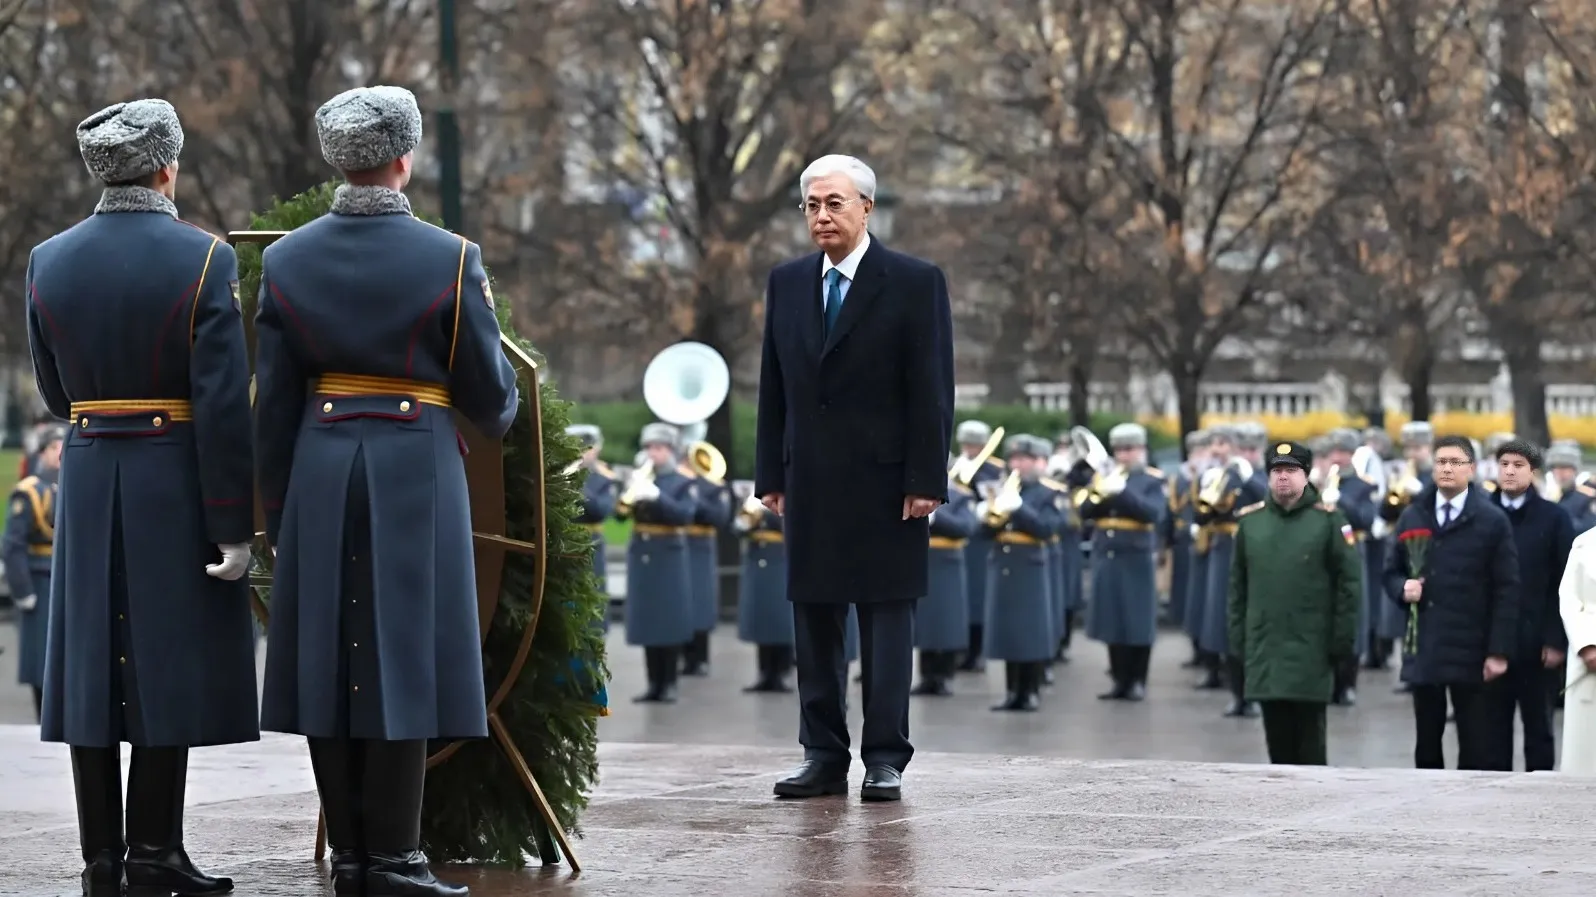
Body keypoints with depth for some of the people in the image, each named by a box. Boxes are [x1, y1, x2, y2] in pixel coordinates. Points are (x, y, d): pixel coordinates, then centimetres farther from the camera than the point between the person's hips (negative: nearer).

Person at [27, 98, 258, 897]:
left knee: (91, 660, 7)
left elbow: (54, 392, 11)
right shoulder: (203, 260, -10)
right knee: (169, 660, 1)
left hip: (87, 476, 4)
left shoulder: (48, 262, 3)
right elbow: (223, 404, -14)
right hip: (176, 482, -4)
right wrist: (234, 524, -12)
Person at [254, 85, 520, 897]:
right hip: (415, 472, -3)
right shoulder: (450, 259, -7)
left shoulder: (286, 261, 2)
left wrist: (276, 510, 11)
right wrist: (498, 419, 21)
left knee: (329, 656, 8)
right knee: (401, 658, -1)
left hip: (320, 471, 3)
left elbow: (273, 403, 4)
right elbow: (490, 393, -2)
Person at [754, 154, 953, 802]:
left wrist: (925, 480, -12)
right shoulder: (787, 283, 11)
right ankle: (824, 756, 11)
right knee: (814, 619, 6)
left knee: (887, 620, -1)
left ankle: (885, 759, 2)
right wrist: (771, 474, 7)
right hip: (811, 482, 5)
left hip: (884, 481, -5)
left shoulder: (916, 283, -3)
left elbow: (932, 390, -7)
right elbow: (774, 387, 13)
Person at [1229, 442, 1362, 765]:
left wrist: (1342, 642, -7)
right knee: (1278, 741, 8)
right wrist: (1238, 640, 8)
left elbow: (1350, 583, -4)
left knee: (1309, 744, 0)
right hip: (1264, 654, 4)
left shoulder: (1328, 520, -2)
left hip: (1311, 653, -3)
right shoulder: (1249, 521, 9)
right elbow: (1238, 586, 13)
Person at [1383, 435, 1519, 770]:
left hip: (1471, 653, -4)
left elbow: (1507, 591, -4)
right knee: (1427, 743, 9)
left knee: (1476, 748, -1)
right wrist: (1402, 588, -7)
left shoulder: (1492, 521, -1)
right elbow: (1392, 572, 18)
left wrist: (1499, 651, -10)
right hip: (1423, 650, 4)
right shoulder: (1412, 517, 11)